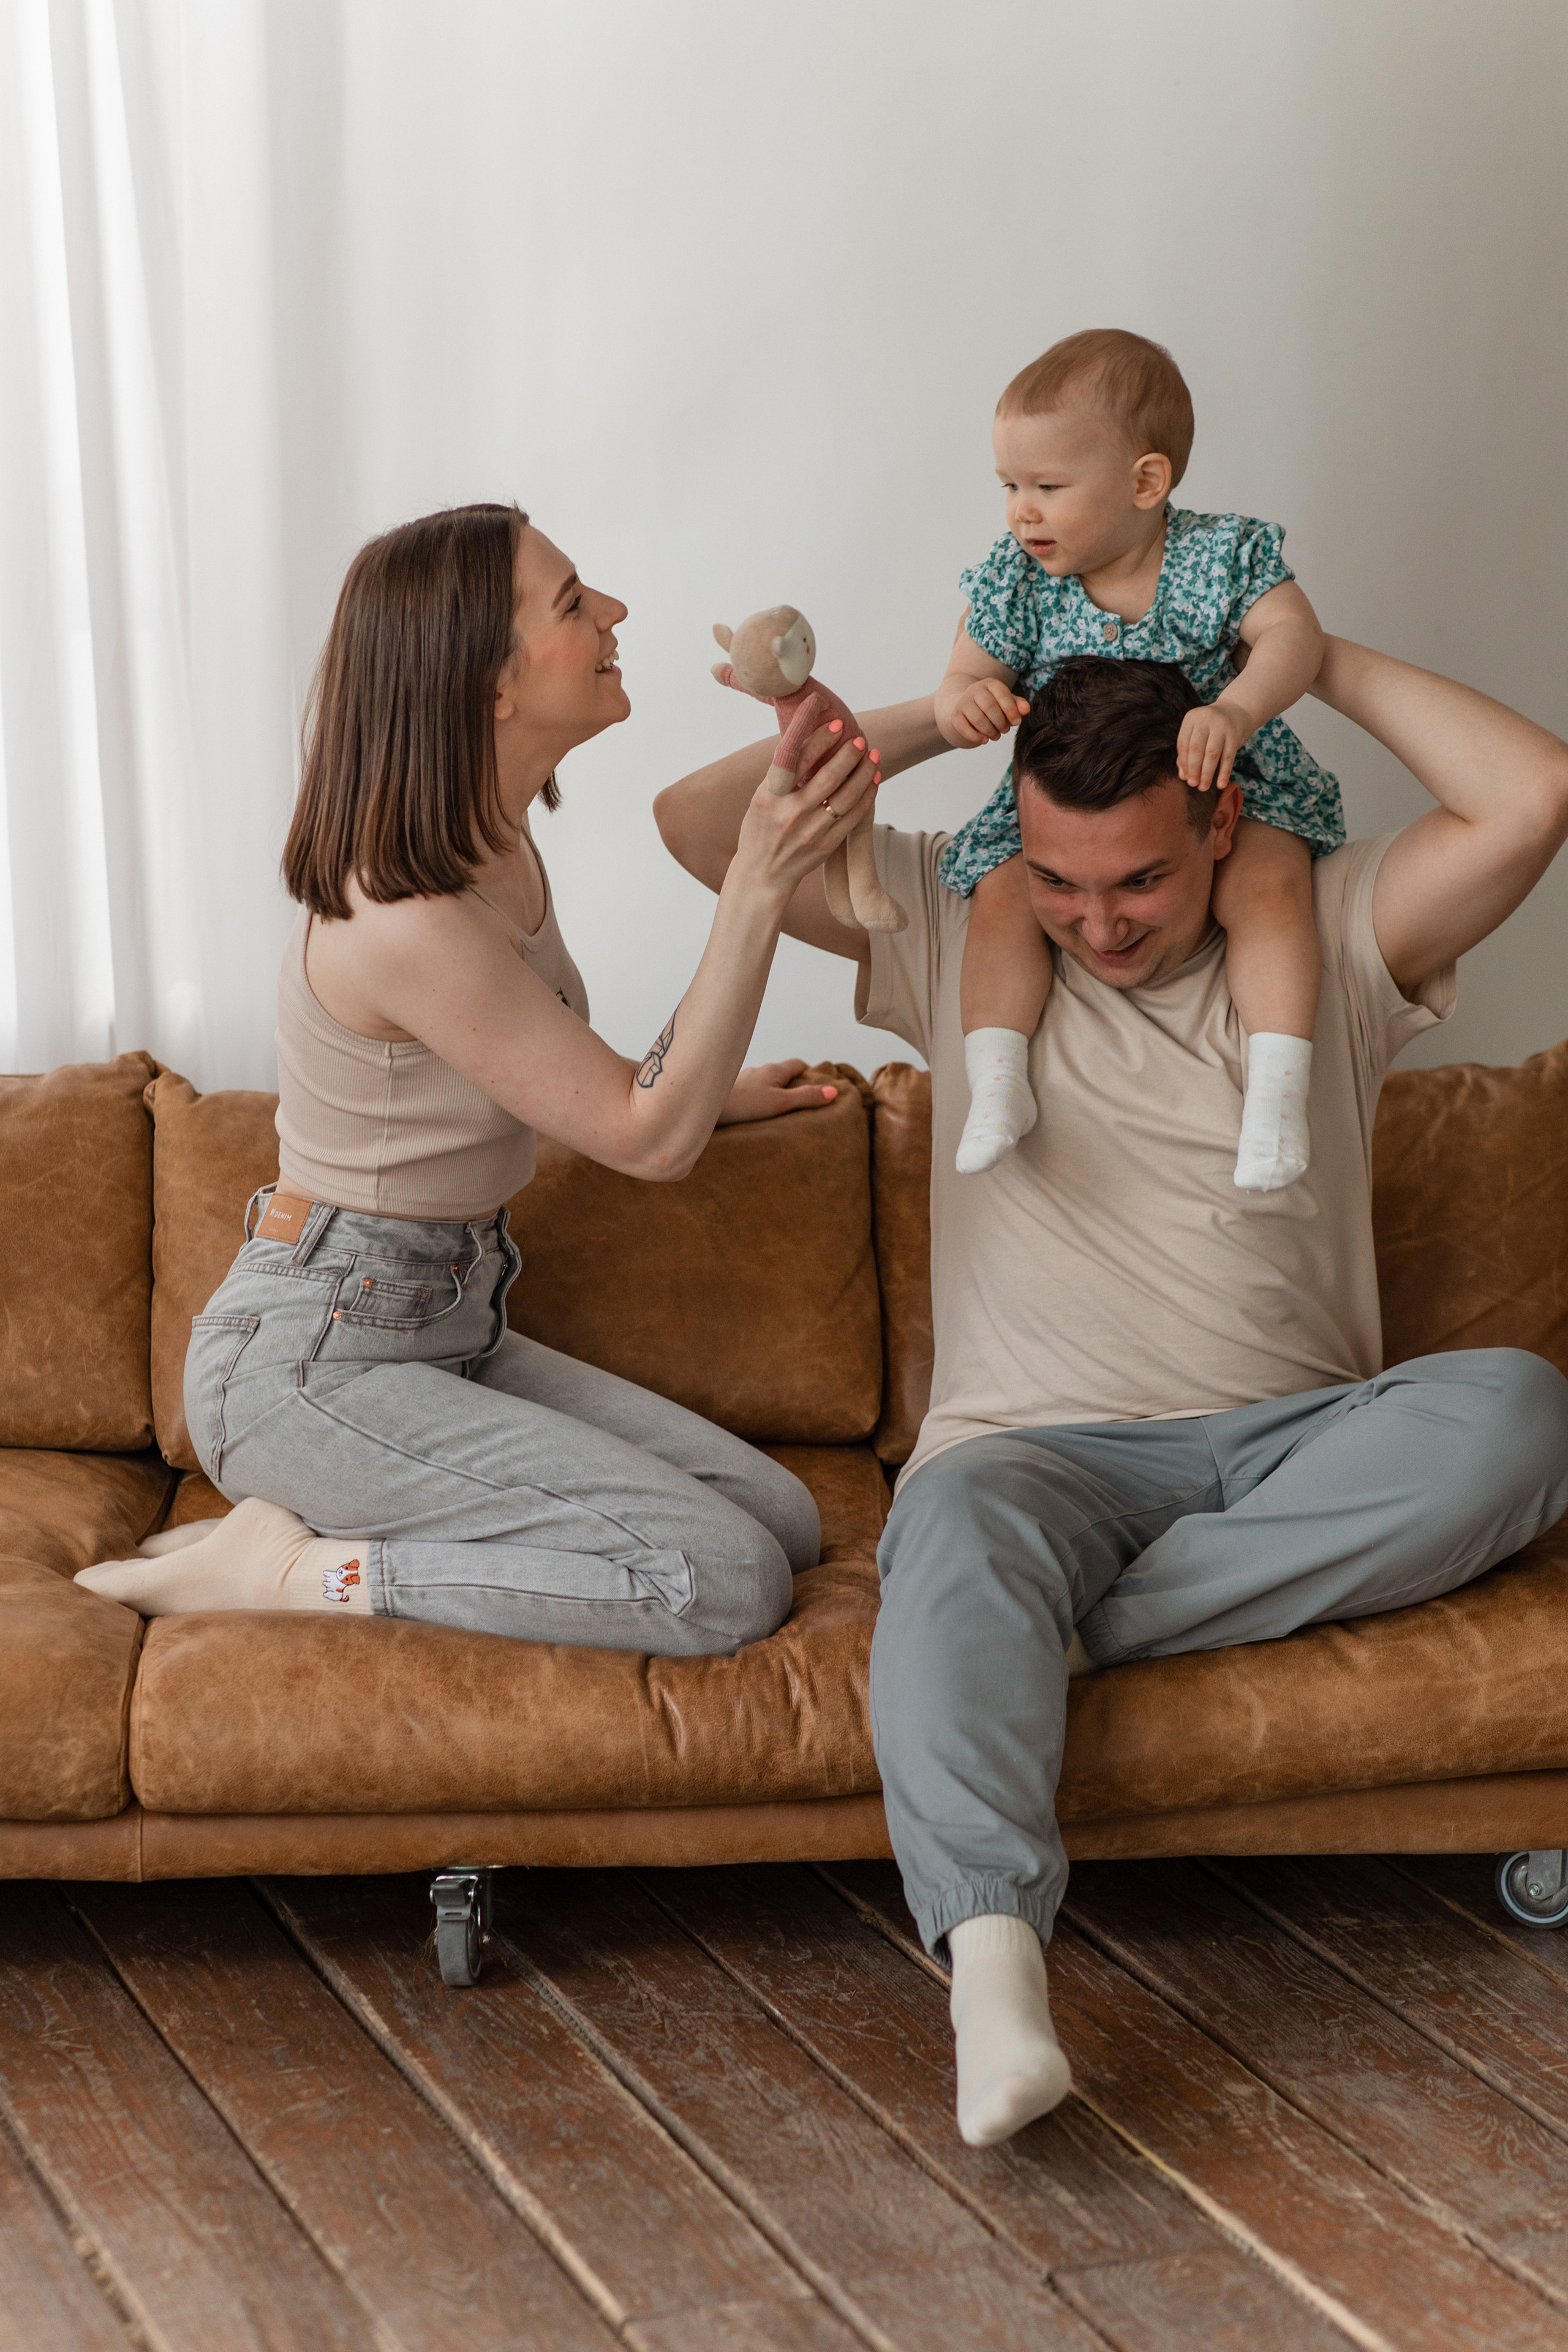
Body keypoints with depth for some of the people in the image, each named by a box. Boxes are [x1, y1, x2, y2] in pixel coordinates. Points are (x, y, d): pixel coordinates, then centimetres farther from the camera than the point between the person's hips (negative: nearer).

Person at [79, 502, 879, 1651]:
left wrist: (704, 1092, 27)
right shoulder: (408, 920, -26)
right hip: (314, 1362, -10)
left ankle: (328, 1526, 5)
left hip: (446, 1333, 10)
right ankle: (288, 1571, -8)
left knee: (784, 1520, 1)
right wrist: (758, 888, -24)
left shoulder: (495, 844, 4)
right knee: (729, 1580, -17)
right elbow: (650, 1140, -19)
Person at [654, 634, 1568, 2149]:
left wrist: (1320, 660, 4)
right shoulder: (957, 933, 13)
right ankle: (992, 1950, -55)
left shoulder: (1331, 938, 10)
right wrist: (943, 718, 8)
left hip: (1294, 1452, 1)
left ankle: (1081, 1625, -33)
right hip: (1043, 1448, -1)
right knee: (962, 1524, -38)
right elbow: (700, 825, 7)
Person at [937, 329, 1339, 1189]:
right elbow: (962, 684, -1)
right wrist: (964, 703, -28)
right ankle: (995, 1085, -22)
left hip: (1226, 785, -2)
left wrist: (1237, 709, -43)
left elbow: (1293, 636, -22)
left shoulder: (1222, 555, -11)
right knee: (1004, 894, -22)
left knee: (1269, 883, -28)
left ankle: (1278, 1087, -28)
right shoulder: (1015, 581, -4)